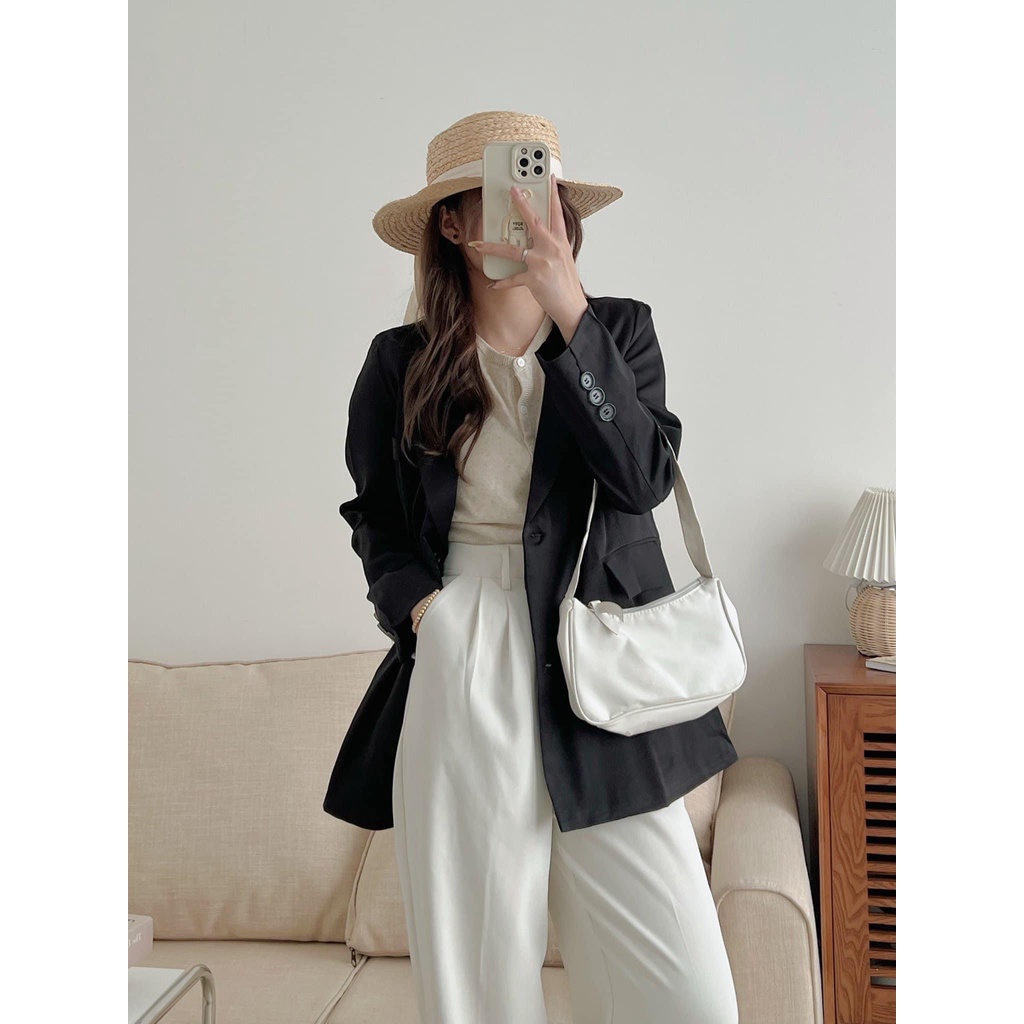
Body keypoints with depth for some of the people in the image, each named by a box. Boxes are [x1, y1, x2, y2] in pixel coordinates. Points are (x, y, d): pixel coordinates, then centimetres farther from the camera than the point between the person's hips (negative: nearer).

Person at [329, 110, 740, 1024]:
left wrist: (569, 315, -14)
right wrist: (415, 602, -2)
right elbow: (375, 518, 18)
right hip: (457, 670, 0)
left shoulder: (619, 330, 7)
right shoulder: (400, 362, 8)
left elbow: (645, 479, -10)